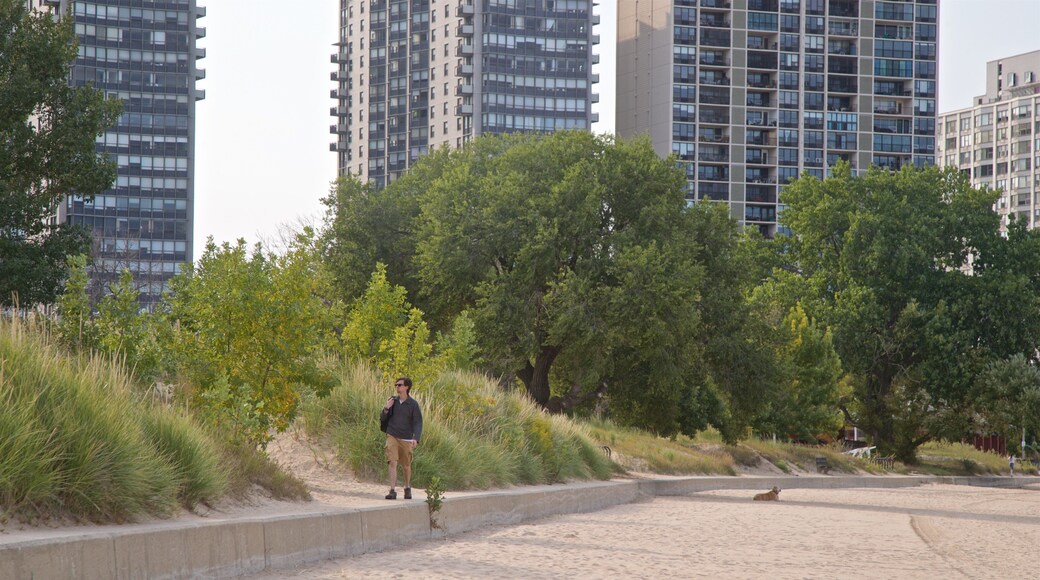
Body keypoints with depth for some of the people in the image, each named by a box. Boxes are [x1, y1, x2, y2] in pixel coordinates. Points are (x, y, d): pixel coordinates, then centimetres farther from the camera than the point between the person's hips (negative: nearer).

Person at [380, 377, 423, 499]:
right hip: (392, 436, 1)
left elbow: (418, 423, -6)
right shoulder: (392, 401, 6)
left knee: (406, 466, 9)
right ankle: (393, 490, -16)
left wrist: (416, 438, -20)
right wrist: (386, 408, -7)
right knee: (392, 462, -14)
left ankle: (407, 488, 32)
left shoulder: (413, 404, -3)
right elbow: (383, 419, 12)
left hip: (406, 439, -1)